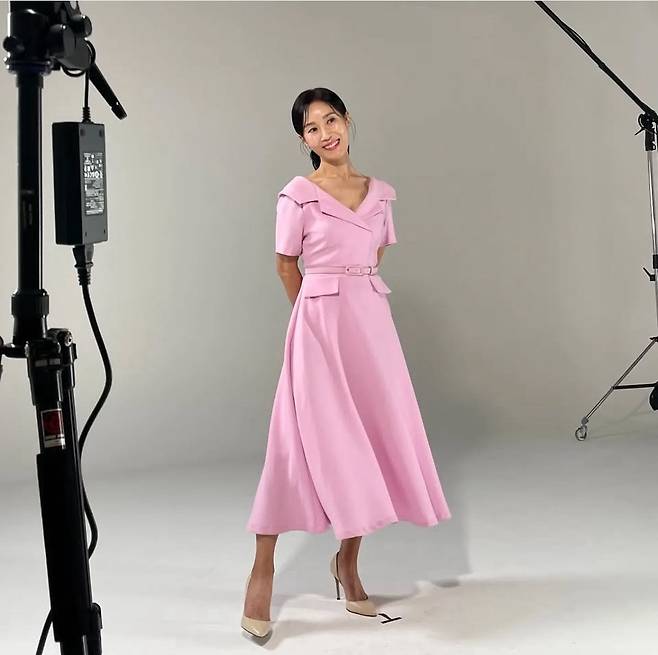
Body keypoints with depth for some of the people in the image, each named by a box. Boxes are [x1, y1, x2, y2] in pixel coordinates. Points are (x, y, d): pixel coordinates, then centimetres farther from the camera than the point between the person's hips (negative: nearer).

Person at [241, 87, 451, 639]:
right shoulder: (298, 195, -4)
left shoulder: (380, 193, 8)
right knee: (305, 443, -6)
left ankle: (347, 561, 22)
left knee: (373, 438, 6)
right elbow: (286, 266, 5)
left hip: (373, 321, 5)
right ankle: (263, 571, 5)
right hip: (320, 325, -5)